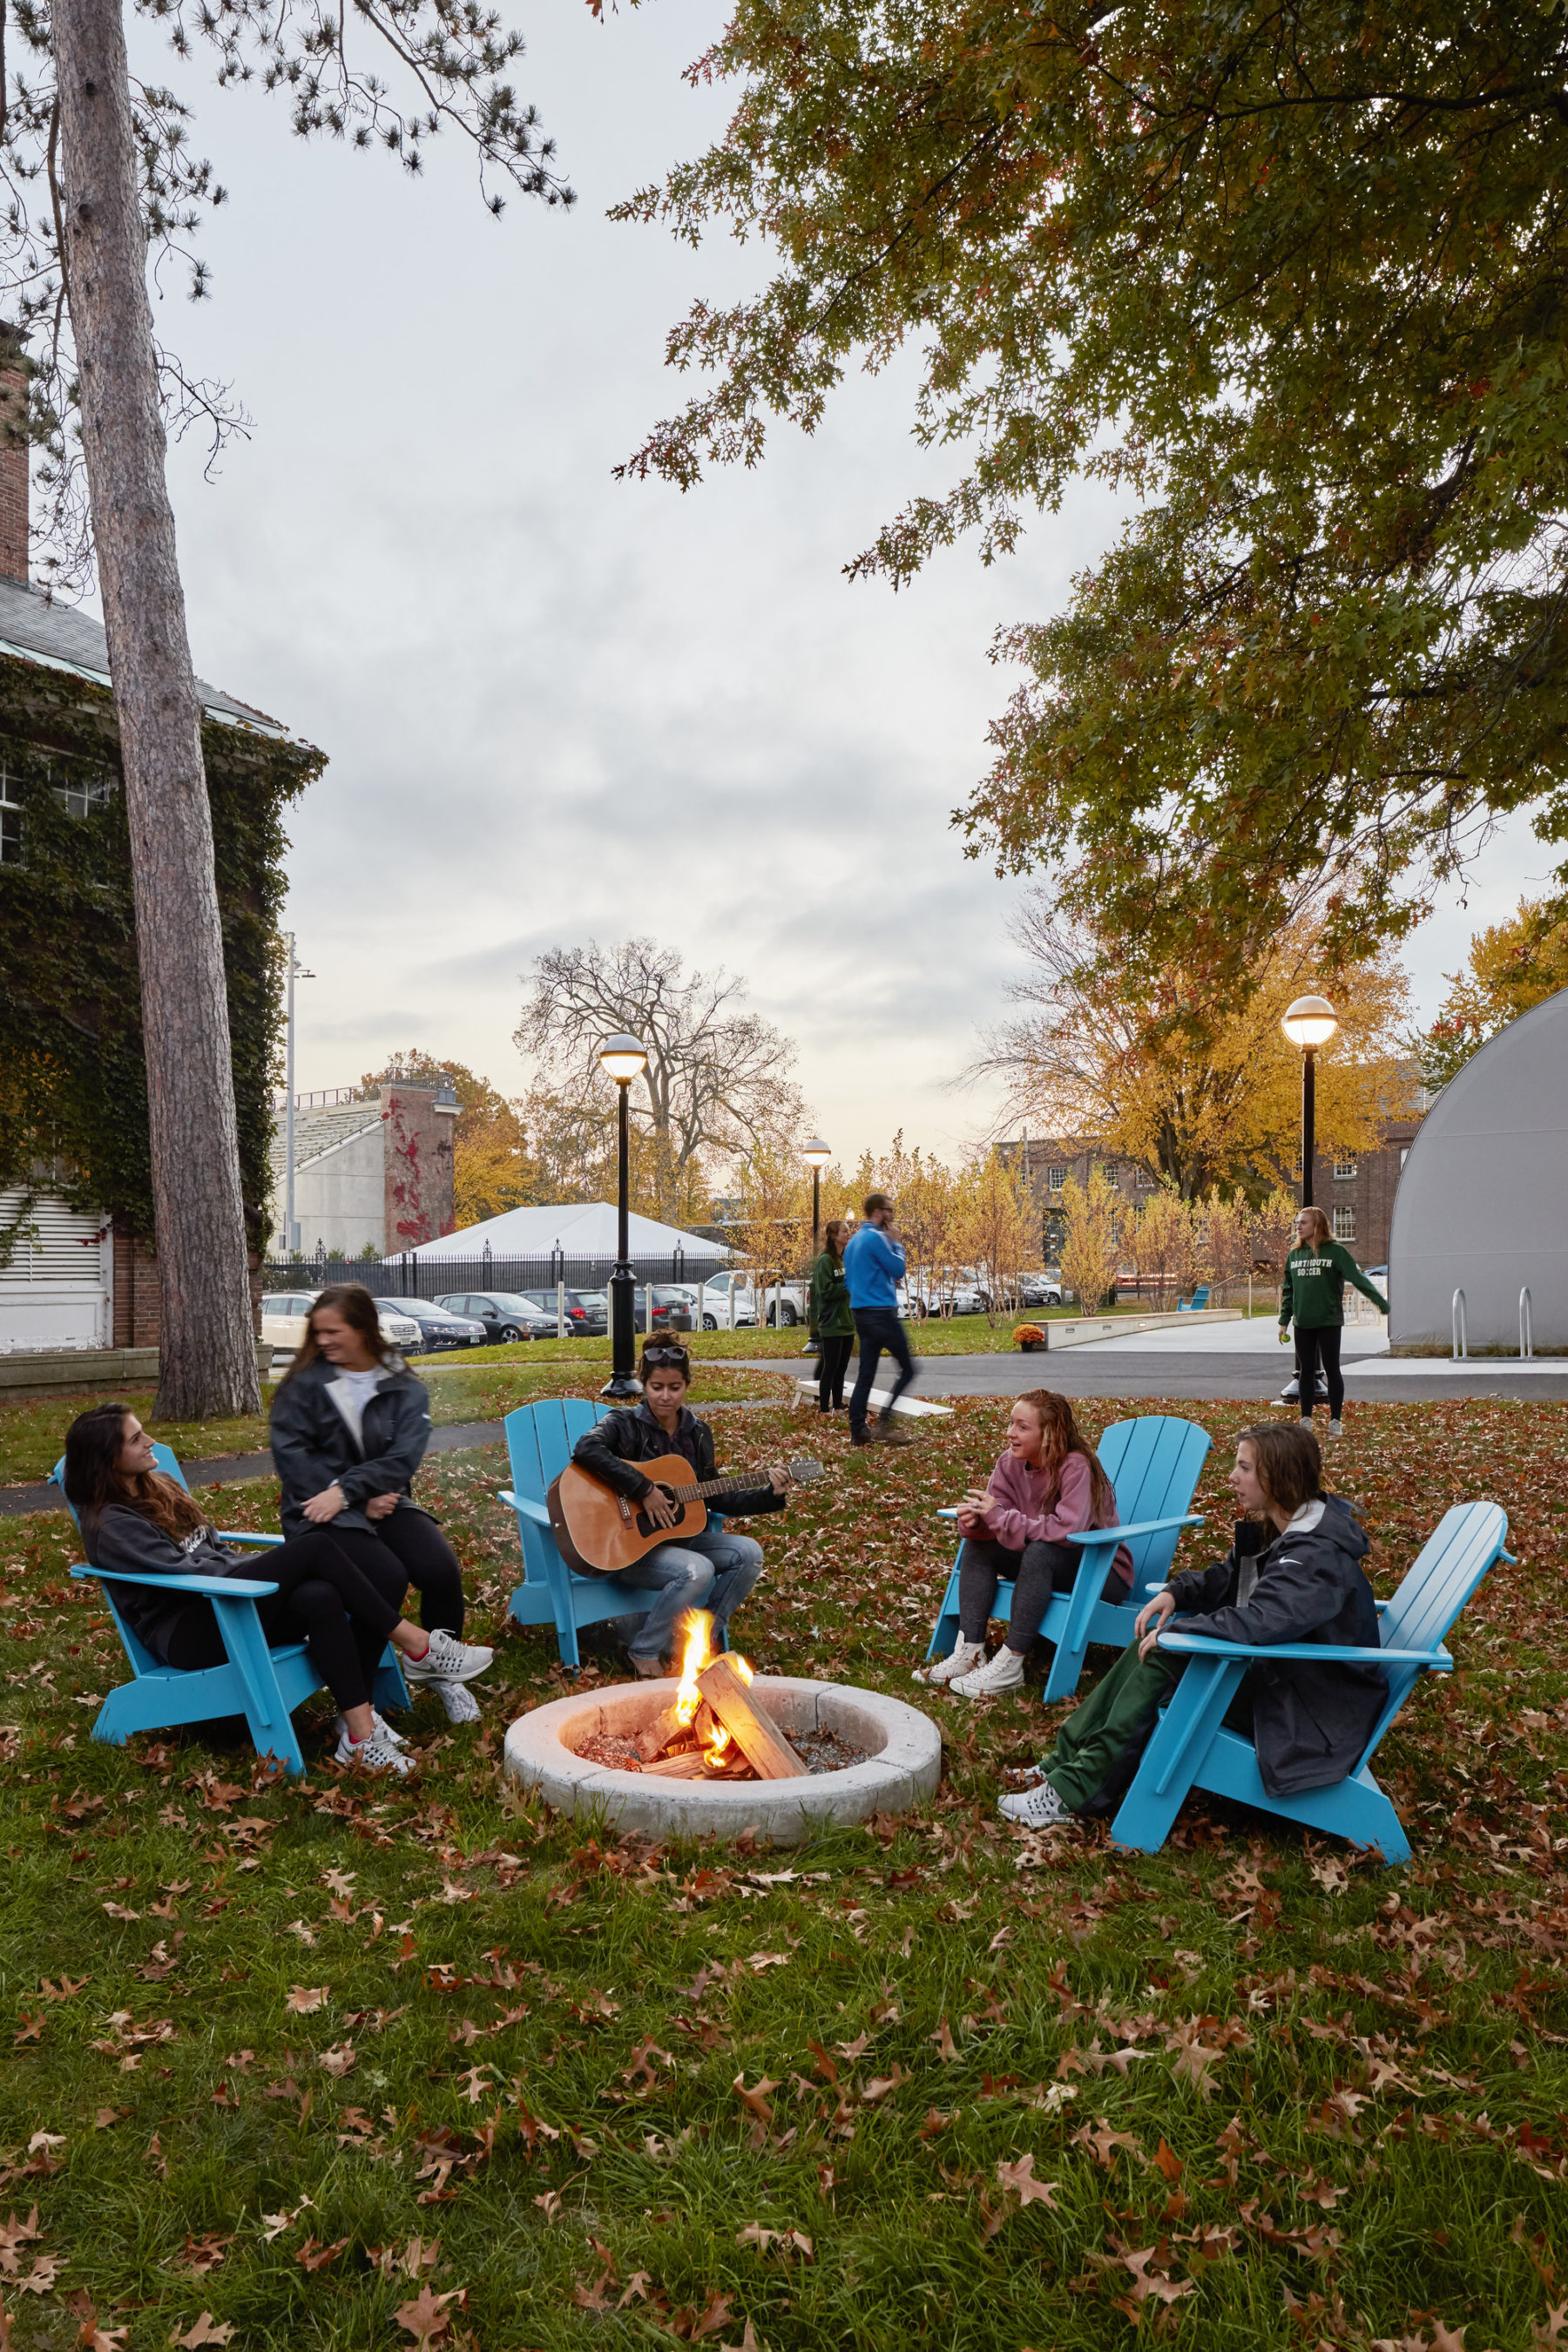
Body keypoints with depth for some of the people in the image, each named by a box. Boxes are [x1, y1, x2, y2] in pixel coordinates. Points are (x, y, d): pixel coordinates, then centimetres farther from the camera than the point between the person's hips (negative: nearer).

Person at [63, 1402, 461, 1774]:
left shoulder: (159, 1487, 19)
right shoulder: (110, 1525, -7)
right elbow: (182, 1571, -15)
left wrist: (267, 1563, 4)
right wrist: (271, 1567, -10)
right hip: (186, 1635, -8)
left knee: (320, 1597, -25)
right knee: (317, 1544, -25)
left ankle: (358, 1726, -27)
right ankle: (410, 1640, -18)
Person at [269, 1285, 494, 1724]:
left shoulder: (405, 1389, 6)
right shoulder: (304, 1384, 2)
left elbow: (402, 1458, -6)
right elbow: (291, 1455, -8)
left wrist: (346, 1490, -21)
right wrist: (365, 1500, -14)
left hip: (383, 1501, 3)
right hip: (320, 1509, -3)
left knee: (441, 1568, -23)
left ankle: (438, 1670, 3)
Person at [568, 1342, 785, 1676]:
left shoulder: (698, 1433, 10)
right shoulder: (625, 1425, -9)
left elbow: (715, 1498, 15)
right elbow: (586, 1448, -32)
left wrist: (768, 1496, 3)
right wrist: (644, 1489, -31)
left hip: (679, 1536, 7)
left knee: (748, 1553, -11)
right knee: (697, 1570, -31)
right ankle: (644, 1653, -9)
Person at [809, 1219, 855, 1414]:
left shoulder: (846, 1259, 13)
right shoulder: (825, 1260, -11)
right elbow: (826, 1290, -19)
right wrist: (848, 1285, -19)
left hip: (847, 1323, 8)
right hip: (831, 1325, -8)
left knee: (841, 1369, 13)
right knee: (830, 1368, -3)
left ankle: (838, 1406, 20)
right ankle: (824, 1408, 4)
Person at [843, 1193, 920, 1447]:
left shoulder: (854, 1240, 17)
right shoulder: (877, 1237, -13)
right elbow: (898, 1268, -11)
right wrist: (896, 1243, 3)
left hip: (860, 1312, 9)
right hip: (881, 1311, -9)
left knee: (866, 1373, 9)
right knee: (908, 1369, -1)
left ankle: (857, 1431, 7)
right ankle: (885, 1423, -6)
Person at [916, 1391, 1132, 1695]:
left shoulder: (1076, 1467, -24)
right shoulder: (1012, 1463, -4)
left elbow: (1067, 1530, -37)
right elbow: (990, 1523, -5)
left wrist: (999, 1517, -32)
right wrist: (973, 1520, -30)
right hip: (1047, 1567, 7)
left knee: (1040, 1551, -35)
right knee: (977, 1544, -9)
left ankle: (1009, 1666, -29)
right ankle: (970, 1653, -14)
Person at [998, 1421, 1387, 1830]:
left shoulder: (1320, 1552, -26)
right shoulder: (1273, 1528, 5)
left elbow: (1262, 1620, -38)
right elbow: (1225, 1578, 16)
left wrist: (1176, 1630, -28)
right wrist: (1177, 1592, -5)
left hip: (1313, 1711, -9)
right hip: (1277, 1669, 9)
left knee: (1163, 1657, -20)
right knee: (1154, 1645, 0)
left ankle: (1076, 1793, -13)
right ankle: (1068, 1758, 4)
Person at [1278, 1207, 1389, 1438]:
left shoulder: (1336, 1251, -6)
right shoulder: (1294, 1255, 8)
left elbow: (1358, 1279, -13)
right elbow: (1288, 1290, 12)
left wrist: (1382, 1303, -22)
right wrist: (1284, 1321, 9)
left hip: (1329, 1322, -4)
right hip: (1302, 1324, 4)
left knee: (1332, 1370, 1)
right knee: (1306, 1371, 9)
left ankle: (1335, 1420, 9)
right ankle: (1306, 1419, 17)